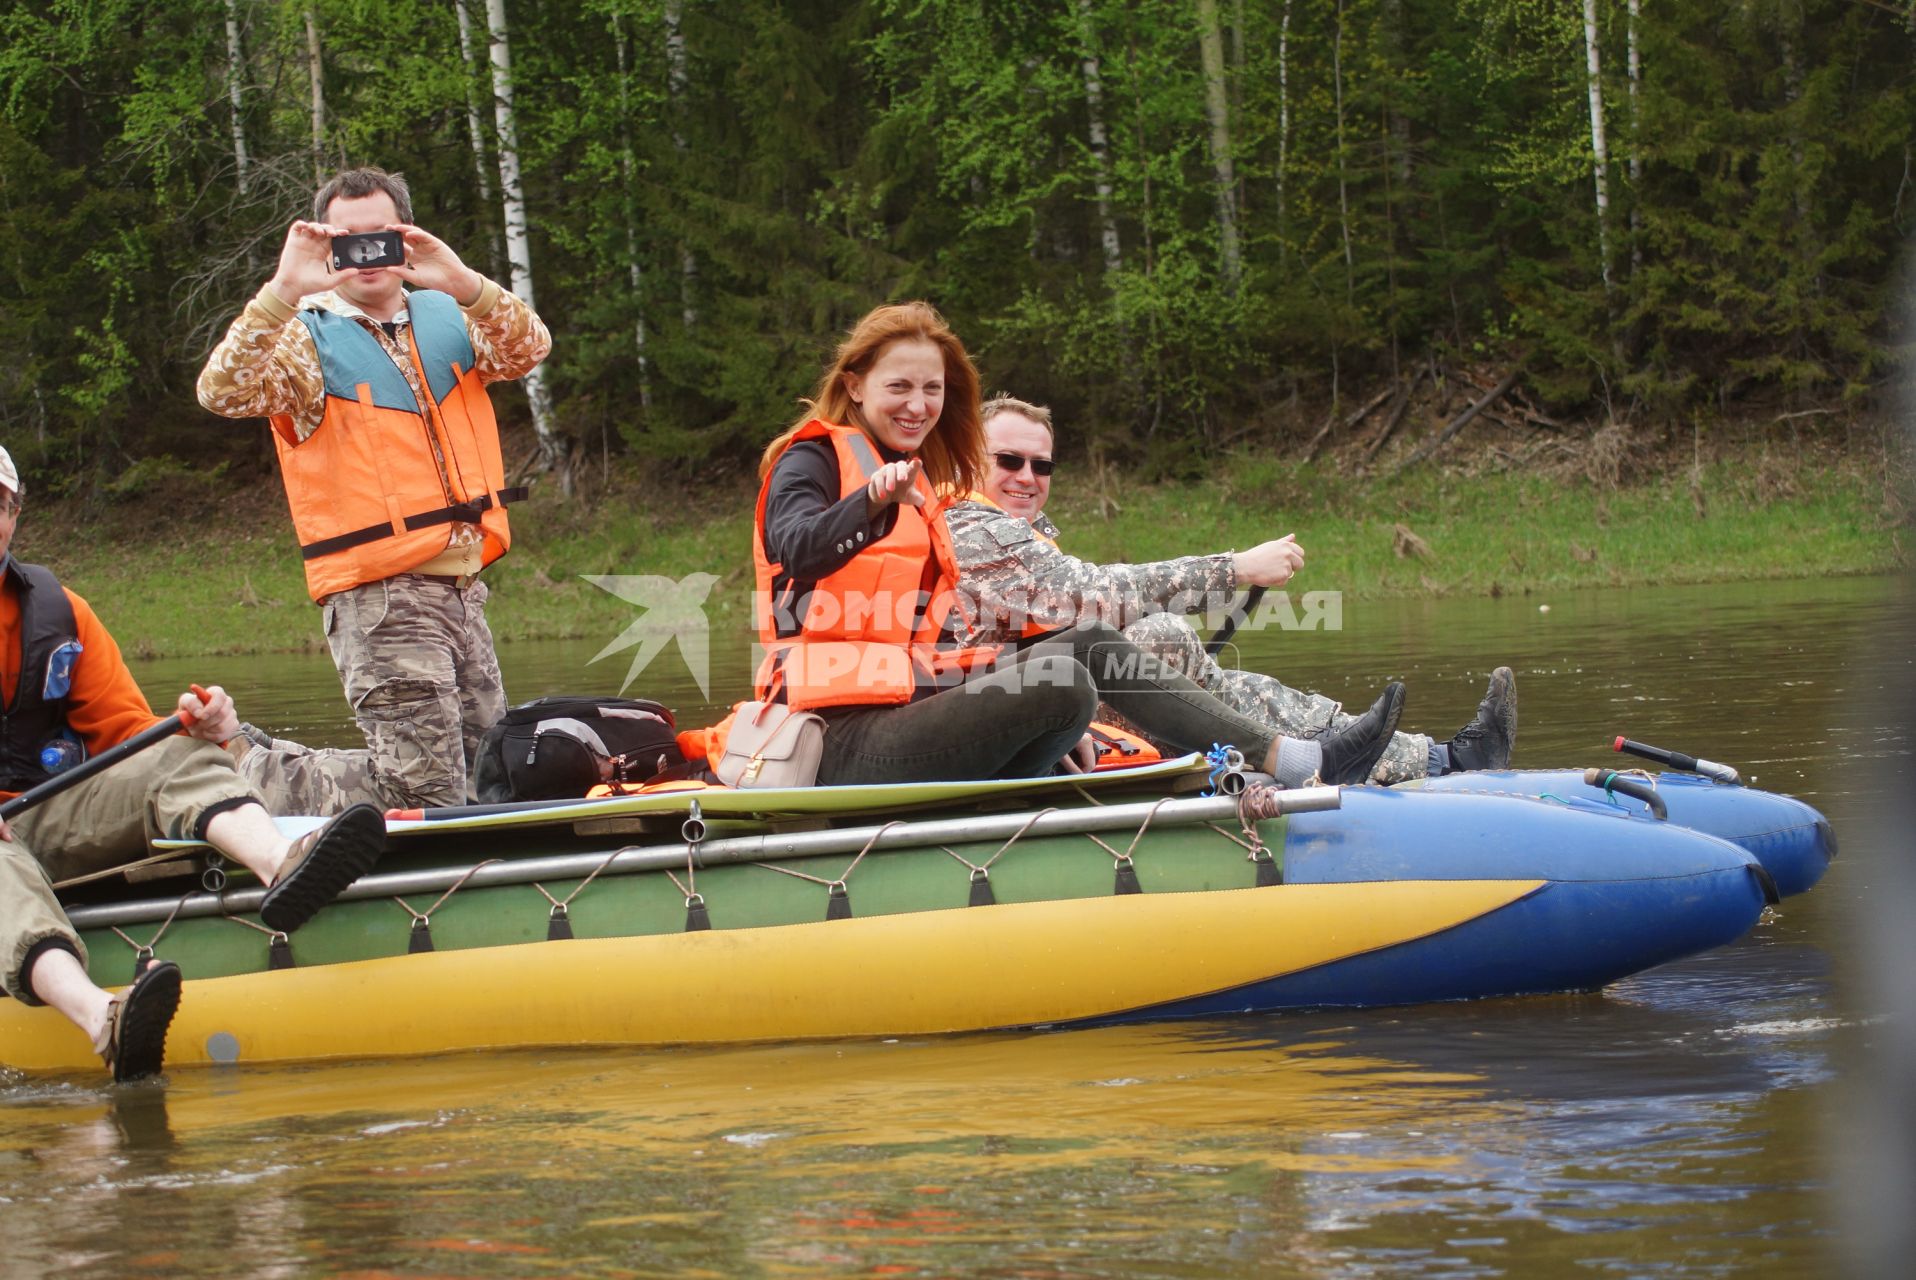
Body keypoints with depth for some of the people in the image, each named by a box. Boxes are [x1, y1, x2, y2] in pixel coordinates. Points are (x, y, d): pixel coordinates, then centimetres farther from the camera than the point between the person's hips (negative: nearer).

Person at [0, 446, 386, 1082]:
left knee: (178, 760, -21)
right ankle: (100, 1018, -67)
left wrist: (192, 735, -11)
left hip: (58, 815, 4)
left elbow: (125, 734, 12)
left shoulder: (58, 611, 16)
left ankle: (279, 862, -54)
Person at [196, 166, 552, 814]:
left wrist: (464, 285, -22)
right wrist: (282, 292, -28)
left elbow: (529, 348, -5)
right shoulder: (306, 338, -1)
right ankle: (248, 769, 8)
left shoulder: (447, 320, 13)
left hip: (462, 591, 6)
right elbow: (223, 391, -19)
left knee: (488, 777, 13)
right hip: (380, 599, -6)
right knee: (423, 795, -11)